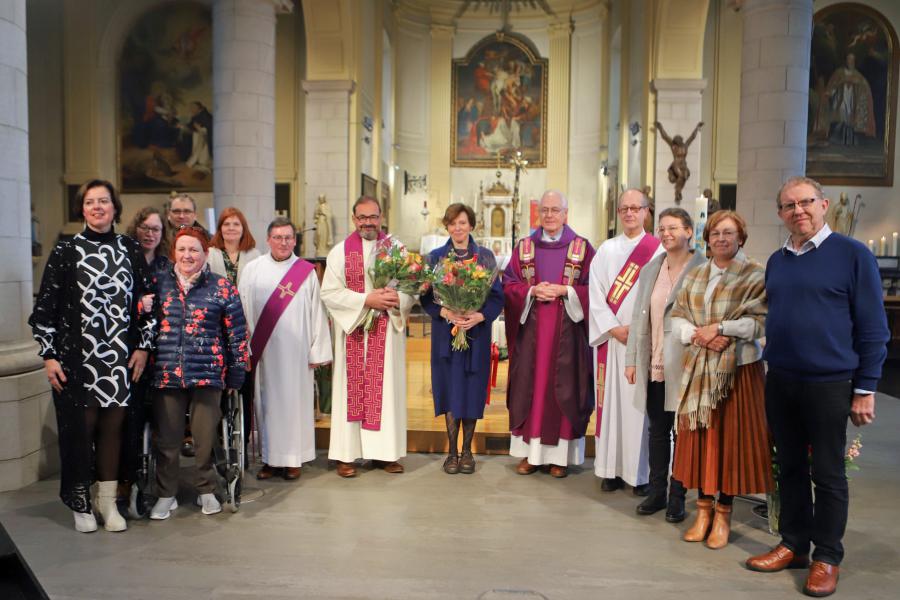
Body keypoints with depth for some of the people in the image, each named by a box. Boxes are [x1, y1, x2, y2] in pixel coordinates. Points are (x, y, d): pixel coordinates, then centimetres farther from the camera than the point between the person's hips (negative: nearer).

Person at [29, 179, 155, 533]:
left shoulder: (131, 251, 7)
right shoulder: (65, 252, -1)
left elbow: (143, 301, 10)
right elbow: (44, 307, -1)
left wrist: (142, 346, 3)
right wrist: (49, 356, -5)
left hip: (121, 358, 2)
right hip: (77, 359, -2)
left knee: (113, 427, 8)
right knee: (80, 428, 4)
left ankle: (108, 501, 21)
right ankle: (80, 503, 21)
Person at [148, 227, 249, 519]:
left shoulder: (222, 287, 0)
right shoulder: (159, 284, 8)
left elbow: (237, 334, 1)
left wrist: (236, 375, 0)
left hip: (207, 374, -2)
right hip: (165, 374, 2)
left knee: (205, 437, 7)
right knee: (167, 438, 9)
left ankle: (206, 491, 27)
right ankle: (166, 494, 27)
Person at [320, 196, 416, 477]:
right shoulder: (339, 252, 2)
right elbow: (329, 293, -7)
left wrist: (398, 298, -16)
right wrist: (366, 300, -16)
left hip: (388, 332, 2)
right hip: (353, 331, -1)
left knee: (387, 388, 4)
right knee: (352, 389, 2)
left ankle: (385, 452, 13)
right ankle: (346, 453, 9)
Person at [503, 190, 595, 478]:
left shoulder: (582, 247, 3)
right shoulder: (524, 246, 9)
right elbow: (509, 285, 5)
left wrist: (564, 290, -14)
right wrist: (532, 291, -12)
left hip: (567, 330, -1)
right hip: (531, 329, 2)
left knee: (563, 388, 2)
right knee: (530, 387, 3)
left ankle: (559, 454, 12)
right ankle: (530, 451, 14)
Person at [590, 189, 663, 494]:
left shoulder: (657, 250, 3)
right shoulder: (606, 249, 11)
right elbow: (596, 292, 4)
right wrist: (614, 328, -7)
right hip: (611, 337, 3)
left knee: (640, 402, -2)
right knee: (611, 399, 3)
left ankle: (642, 472, 7)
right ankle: (613, 468, 11)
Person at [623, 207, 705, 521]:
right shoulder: (650, 269, 11)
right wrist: (631, 359, 9)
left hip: (683, 365, -5)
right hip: (653, 365, 5)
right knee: (657, 430, 13)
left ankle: (677, 496, 19)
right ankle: (657, 491, 26)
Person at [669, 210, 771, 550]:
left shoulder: (755, 276, -1)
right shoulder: (694, 276, 12)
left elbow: (759, 321, -10)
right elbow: (677, 318, 7)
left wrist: (719, 328, -16)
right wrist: (698, 335, -11)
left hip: (738, 368, -4)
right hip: (698, 368, 4)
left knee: (730, 436, 2)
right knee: (700, 436, 6)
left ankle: (723, 513, 15)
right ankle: (703, 509, 19)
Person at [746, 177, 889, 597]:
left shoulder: (853, 255, -7)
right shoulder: (776, 261, 9)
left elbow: (873, 327, -7)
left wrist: (865, 389, -9)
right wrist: (771, 366, 14)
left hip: (829, 384, -5)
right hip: (780, 382, 5)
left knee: (827, 474, 6)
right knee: (790, 467, 14)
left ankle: (827, 558, 21)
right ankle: (794, 545, 28)